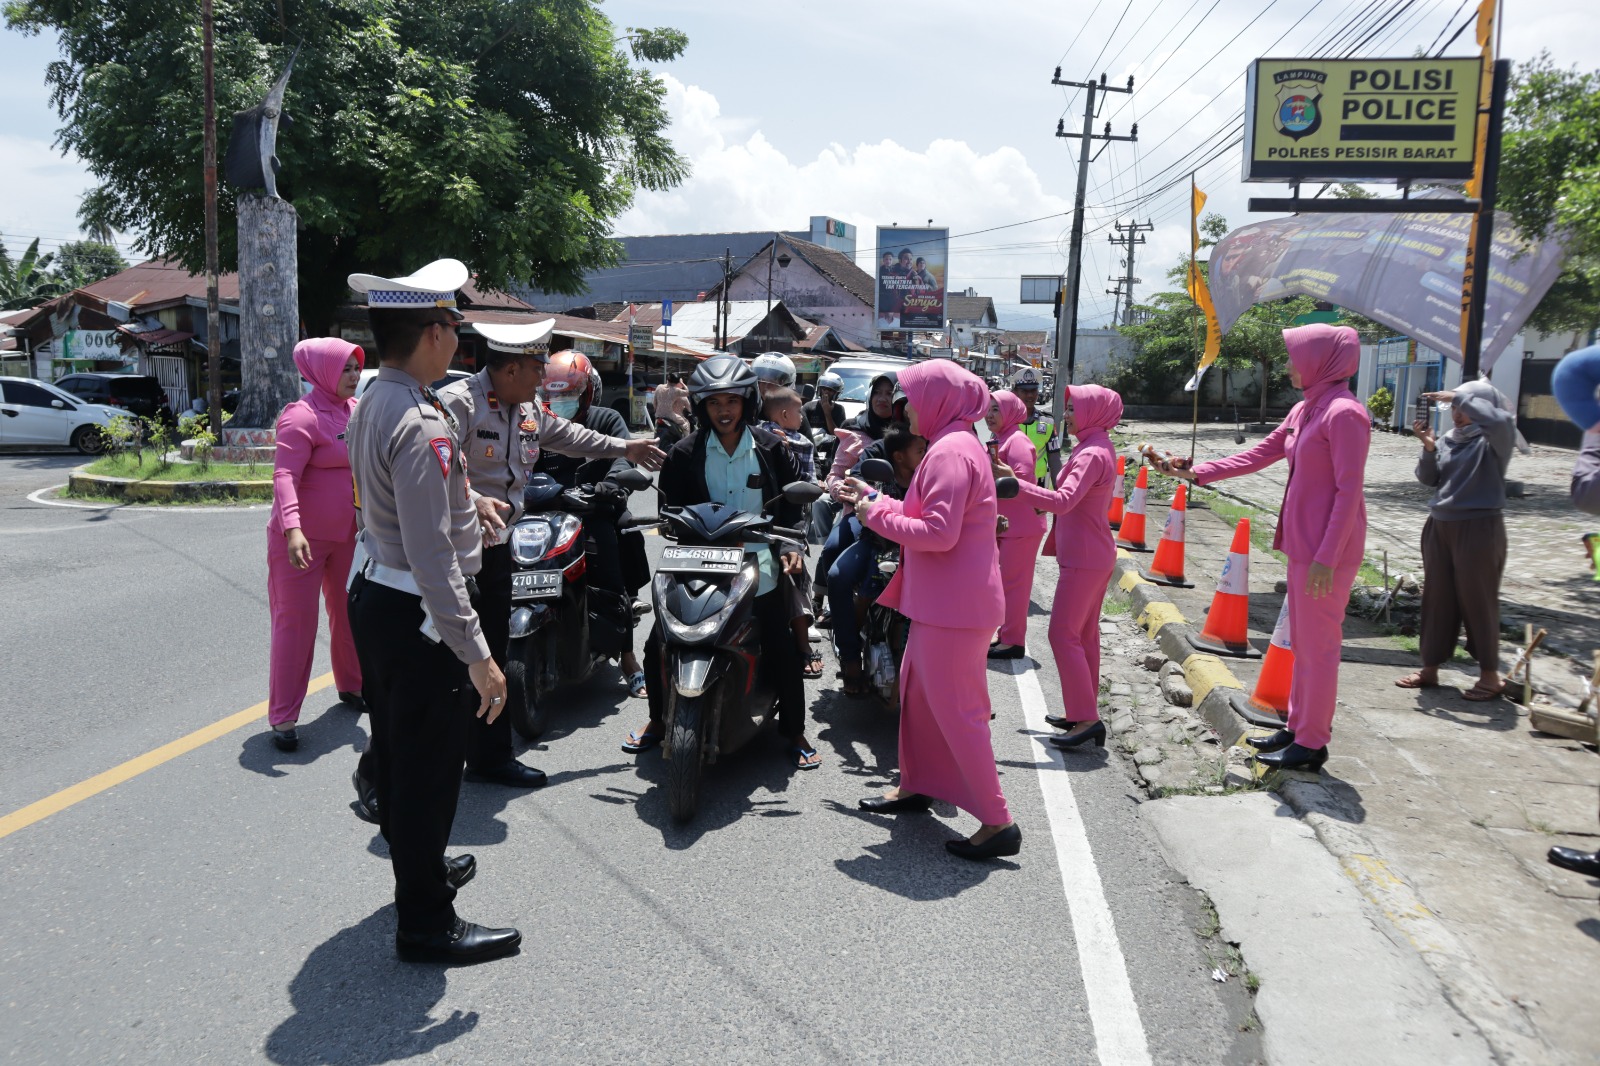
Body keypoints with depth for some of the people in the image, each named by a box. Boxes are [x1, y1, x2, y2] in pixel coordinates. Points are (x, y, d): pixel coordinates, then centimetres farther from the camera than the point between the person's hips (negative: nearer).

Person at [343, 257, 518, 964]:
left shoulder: (369, 404, 7)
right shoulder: (421, 425, -25)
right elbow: (431, 557, -29)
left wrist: (464, 500, 37)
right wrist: (477, 655, -26)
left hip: (374, 596, 10)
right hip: (418, 617, -10)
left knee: (397, 749, 23)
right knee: (429, 768, 3)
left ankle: (420, 869, 44)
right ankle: (426, 924, 17)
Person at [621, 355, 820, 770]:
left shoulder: (771, 449, 5)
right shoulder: (684, 454, 4)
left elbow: (791, 503, 10)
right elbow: (670, 510, 6)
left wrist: (791, 545, -4)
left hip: (758, 566, 0)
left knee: (782, 651, -3)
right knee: (658, 644, -3)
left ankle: (794, 731, 19)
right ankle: (658, 720, 22)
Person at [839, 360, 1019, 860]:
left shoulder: (950, 452, -19)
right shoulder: (956, 444, 15)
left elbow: (939, 532, -26)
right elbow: (926, 515, 17)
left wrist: (876, 515, -15)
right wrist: (873, 498, 16)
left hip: (954, 606, -11)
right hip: (941, 601, 11)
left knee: (955, 710, -5)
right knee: (916, 690, 22)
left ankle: (997, 822, 3)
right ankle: (915, 786, 38)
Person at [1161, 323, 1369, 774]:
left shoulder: (1344, 413, -15)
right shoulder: (1304, 410, 13)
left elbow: (1348, 492, -18)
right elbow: (1258, 455, 19)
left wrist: (1326, 557, -20)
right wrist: (1196, 473, 14)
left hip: (1327, 549, -9)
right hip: (1302, 543, 9)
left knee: (1318, 645, -1)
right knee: (1303, 642, 16)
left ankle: (1311, 744, 9)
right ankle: (1298, 728, 27)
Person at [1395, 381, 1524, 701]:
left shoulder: (1495, 438, -7)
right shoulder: (1448, 439, 10)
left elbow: (1499, 419, -30)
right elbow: (1429, 479, 3)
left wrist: (1457, 397, -23)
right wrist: (1429, 448, -12)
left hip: (1480, 528, -6)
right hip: (1440, 525, 6)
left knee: (1478, 601, -1)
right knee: (1437, 598, 9)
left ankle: (1490, 675, 11)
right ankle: (1430, 669, 17)